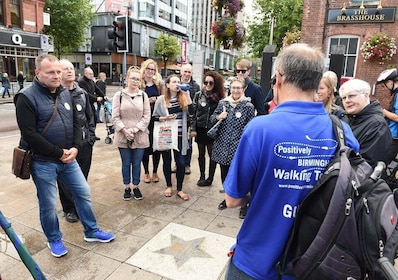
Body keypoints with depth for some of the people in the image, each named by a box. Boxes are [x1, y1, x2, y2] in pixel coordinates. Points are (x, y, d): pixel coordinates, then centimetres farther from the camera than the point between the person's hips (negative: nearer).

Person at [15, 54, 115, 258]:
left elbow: (75, 123, 8)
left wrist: (75, 147, -7)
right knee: (48, 204, 9)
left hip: (68, 158, 6)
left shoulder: (65, 93, 6)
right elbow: (30, 134, -19)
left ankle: (91, 232, 30)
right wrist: (59, 153, -17)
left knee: (83, 193, 12)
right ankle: (54, 239, 33)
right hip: (43, 162, -6)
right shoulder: (27, 97, -13)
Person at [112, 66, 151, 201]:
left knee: (137, 163, 11)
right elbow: (115, 117, -3)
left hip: (140, 136, 1)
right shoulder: (119, 95, 0)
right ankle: (127, 187, 28)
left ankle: (136, 187, 28)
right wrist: (125, 130, -14)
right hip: (123, 136, 0)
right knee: (126, 163, 12)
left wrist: (134, 130, -12)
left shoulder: (143, 95, 2)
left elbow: (147, 116, -2)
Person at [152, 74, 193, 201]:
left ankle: (179, 189, 19)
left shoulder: (183, 98, 1)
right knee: (167, 161, 12)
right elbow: (154, 117, 2)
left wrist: (187, 95, -17)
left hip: (180, 135, 1)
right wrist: (164, 118, -16)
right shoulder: (161, 99, -3)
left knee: (181, 163, 2)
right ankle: (168, 186, 33)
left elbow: (191, 112, -13)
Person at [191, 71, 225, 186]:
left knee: (212, 154, 5)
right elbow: (193, 112, 2)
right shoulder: (198, 95, 2)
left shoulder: (219, 97, -2)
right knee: (201, 154, 12)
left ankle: (210, 178, 19)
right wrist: (193, 129, -4)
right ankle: (202, 176, 27)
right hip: (200, 129, 2)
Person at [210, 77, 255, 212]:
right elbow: (212, 119, 12)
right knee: (224, 173, 14)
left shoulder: (248, 106, -5)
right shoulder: (222, 103, 5)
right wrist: (218, 117, -9)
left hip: (238, 147, -4)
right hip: (223, 145, 4)